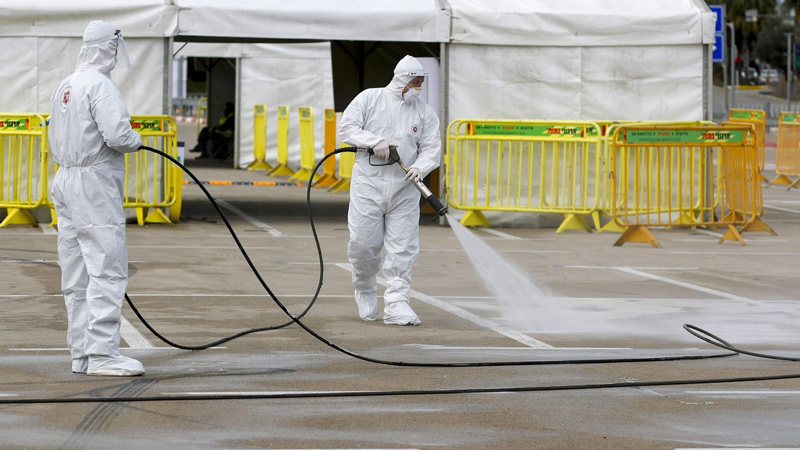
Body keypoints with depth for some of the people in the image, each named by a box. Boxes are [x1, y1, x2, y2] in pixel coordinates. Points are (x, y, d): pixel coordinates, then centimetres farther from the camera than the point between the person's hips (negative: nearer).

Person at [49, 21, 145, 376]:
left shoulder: (63, 87, 13)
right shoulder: (100, 85, -13)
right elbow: (117, 134, -22)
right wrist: (135, 142, -3)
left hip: (65, 182, 9)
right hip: (95, 184, -9)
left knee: (76, 276, 11)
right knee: (107, 270, -9)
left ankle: (81, 353, 15)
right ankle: (101, 353, -13)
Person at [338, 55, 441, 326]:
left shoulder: (424, 112, 8)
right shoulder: (369, 99, 2)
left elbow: (431, 149, 6)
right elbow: (347, 128, -2)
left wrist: (419, 167, -15)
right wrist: (375, 141, -16)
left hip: (404, 189, 2)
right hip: (368, 184, -2)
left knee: (403, 248, -4)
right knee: (362, 243, -2)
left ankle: (396, 305, -1)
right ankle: (365, 292, 24)